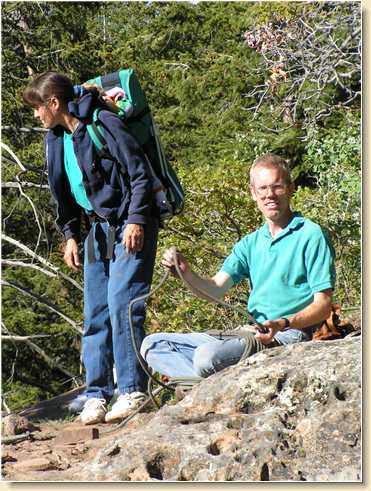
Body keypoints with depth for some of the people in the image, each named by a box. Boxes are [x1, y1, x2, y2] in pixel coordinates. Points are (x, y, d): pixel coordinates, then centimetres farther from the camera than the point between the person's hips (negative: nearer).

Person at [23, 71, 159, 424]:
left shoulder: (103, 124, -14)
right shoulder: (56, 139, 10)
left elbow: (139, 173, -15)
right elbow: (63, 193, 19)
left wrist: (136, 220, -19)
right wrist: (70, 235, 12)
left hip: (130, 226, -8)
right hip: (99, 230, 8)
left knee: (121, 305, -14)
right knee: (95, 313, 6)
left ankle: (132, 391, -8)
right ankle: (97, 395, 11)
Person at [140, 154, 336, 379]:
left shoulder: (311, 235, -2)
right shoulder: (251, 243, 19)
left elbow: (323, 306, -7)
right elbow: (216, 289, 7)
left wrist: (284, 324, -25)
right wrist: (187, 274, -14)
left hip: (287, 336, -8)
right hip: (249, 334, 8)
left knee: (208, 357, -35)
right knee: (152, 345, 1)